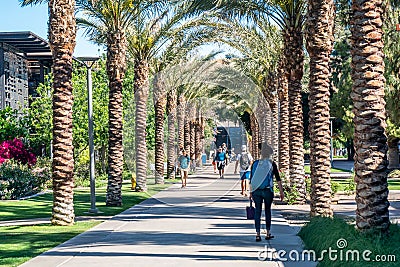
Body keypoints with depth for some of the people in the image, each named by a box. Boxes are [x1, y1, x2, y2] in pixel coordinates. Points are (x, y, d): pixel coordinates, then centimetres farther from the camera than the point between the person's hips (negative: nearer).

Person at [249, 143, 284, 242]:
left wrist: (251, 192, 11)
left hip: (256, 191, 2)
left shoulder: (255, 163, 2)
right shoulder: (272, 164, -3)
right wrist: (281, 191, 3)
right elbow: (278, 179, -3)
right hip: (268, 191, -1)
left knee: (257, 211, 5)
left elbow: (251, 179, 4)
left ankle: (257, 234, 2)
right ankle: (268, 233, 16)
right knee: (267, 210, 12)